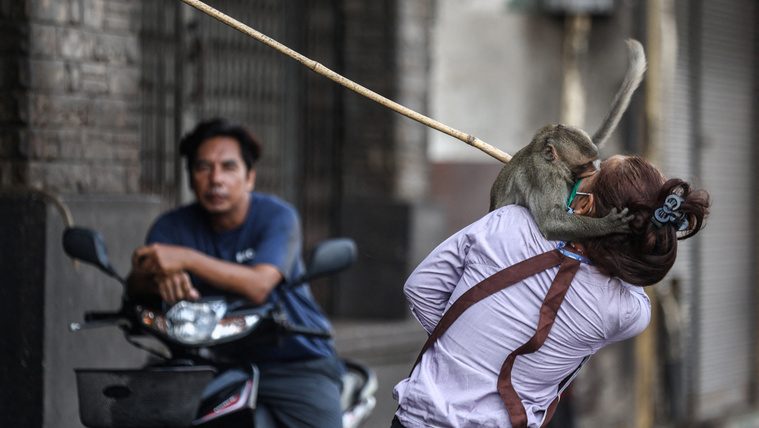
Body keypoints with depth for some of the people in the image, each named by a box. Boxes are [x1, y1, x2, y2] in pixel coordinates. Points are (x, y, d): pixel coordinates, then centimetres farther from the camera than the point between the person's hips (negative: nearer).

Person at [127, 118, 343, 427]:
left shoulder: (277, 217, -8)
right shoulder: (173, 227, 2)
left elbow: (258, 285, -26)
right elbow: (134, 284, -14)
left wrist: (186, 259, -36)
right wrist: (162, 280, -38)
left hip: (295, 363, -2)